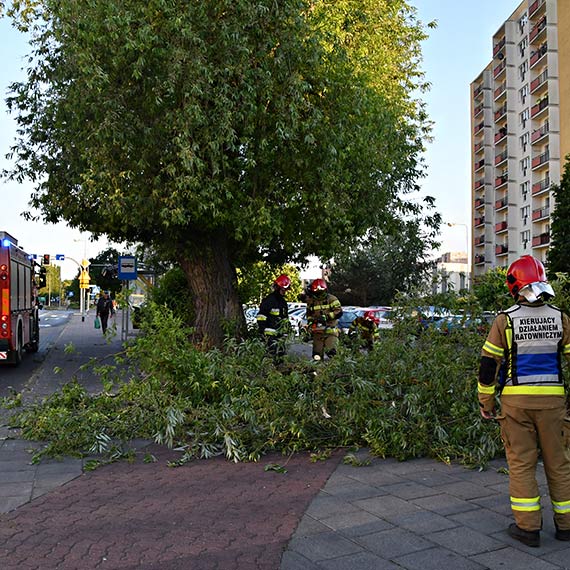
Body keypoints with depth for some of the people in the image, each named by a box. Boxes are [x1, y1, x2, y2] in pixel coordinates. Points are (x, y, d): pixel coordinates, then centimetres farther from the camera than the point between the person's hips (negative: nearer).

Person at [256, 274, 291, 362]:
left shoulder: (283, 301, 19)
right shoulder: (269, 300, -8)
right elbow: (261, 316, -11)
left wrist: (286, 330, 26)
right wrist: (262, 329, -16)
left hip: (280, 333, 8)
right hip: (270, 333, -8)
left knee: (281, 353, 7)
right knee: (274, 354, -15)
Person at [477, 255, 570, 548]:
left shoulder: (504, 320, -7)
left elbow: (488, 363, -5)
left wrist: (486, 402, 5)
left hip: (516, 400, -2)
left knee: (521, 463, 6)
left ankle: (528, 526, 9)